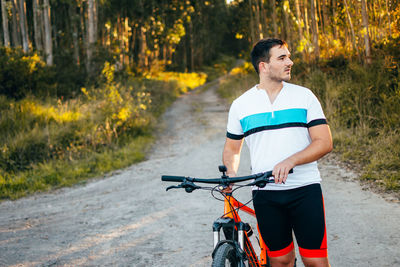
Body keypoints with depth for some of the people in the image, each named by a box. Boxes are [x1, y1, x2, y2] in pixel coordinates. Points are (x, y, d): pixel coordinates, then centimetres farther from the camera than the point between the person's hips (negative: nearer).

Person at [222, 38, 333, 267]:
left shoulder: (304, 96, 3)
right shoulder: (241, 105, 6)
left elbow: (324, 142, -4)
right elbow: (232, 148, 16)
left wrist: (290, 161, -19)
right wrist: (231, 173, -5)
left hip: (305, 189, -1)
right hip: (265, 194, 1)